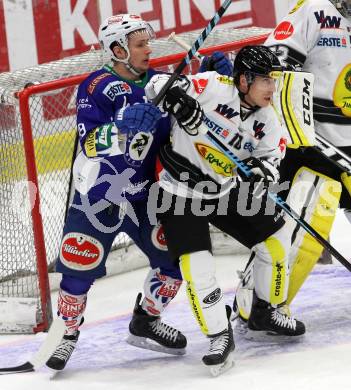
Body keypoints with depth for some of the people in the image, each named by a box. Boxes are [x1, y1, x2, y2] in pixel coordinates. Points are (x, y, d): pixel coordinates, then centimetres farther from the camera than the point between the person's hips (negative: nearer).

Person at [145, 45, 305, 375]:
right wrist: (177, 99, -42)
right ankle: (219, 337, 1)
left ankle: (266, 314, 26)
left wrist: (262, 170, -27)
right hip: (180, 192, -6)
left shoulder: (266, 119, -4)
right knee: (196, 265, -16)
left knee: (274, 239, 6)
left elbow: (271, 156, -4)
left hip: (226, 191, 6)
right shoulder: (212, 87, -23)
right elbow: (156, 84, -21)